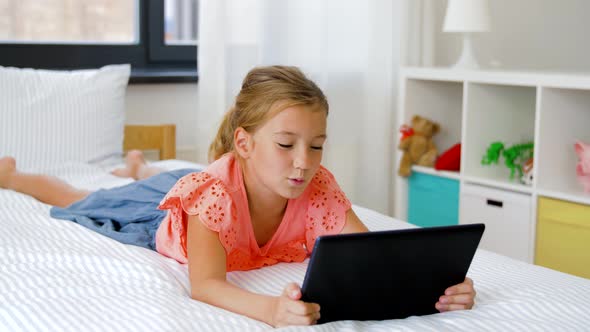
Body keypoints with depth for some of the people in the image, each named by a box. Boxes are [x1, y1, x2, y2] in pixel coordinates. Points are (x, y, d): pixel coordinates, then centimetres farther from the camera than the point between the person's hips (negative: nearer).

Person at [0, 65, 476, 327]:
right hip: (158, 220, -4)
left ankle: (140, 167, 75)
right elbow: (205, 285, -61)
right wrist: (270, 309, -81)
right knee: (79, 206, 27)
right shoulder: (213, 190, -51)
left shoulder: (319, 189, -39)